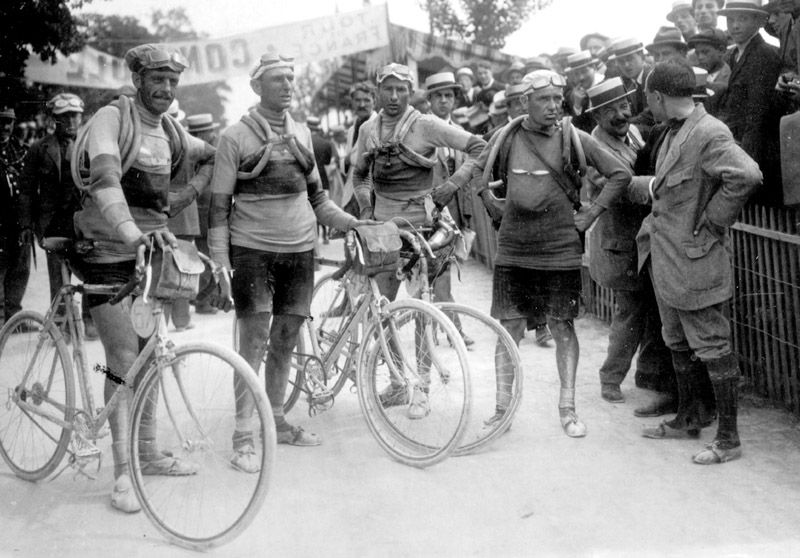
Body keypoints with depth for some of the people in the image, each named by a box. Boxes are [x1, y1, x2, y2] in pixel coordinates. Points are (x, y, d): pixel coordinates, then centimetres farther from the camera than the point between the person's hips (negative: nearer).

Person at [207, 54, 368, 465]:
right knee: (254, 340, -9)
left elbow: (316, 196, 19)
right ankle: (243, 436, -4)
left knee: (285, 339, 10)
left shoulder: (301, 133, 12)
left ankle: (276, 421, 24)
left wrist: (355, 223, 6)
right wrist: (219, 267, -10)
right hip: (252, 250, -5)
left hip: (300, 250, 5)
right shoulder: (235, 136, -4)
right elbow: (219, 207, -5)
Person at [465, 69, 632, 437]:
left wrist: (592, 214, -1)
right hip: (512, 250, 1)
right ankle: (503, 407, 14)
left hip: (561, 250, -1)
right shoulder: (507, 137, 1)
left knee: (562, 327, 4)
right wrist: (490, 203, 9)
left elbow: (620, 175, 2)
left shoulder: (573, 139, -3)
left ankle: (567, 407, 13)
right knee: (510, 328, 3)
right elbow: (478, 169, 19)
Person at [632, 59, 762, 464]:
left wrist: (712, 221, -24)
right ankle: (688, 418, 36)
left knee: (713, 348, -2)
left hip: (696, 260, -10)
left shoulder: (709, 134, -20)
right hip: (666, 260, 10)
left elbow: (747, 176, -33)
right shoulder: (674, 132, 11)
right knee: (678, 344, 20)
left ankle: (728, 438, 7)